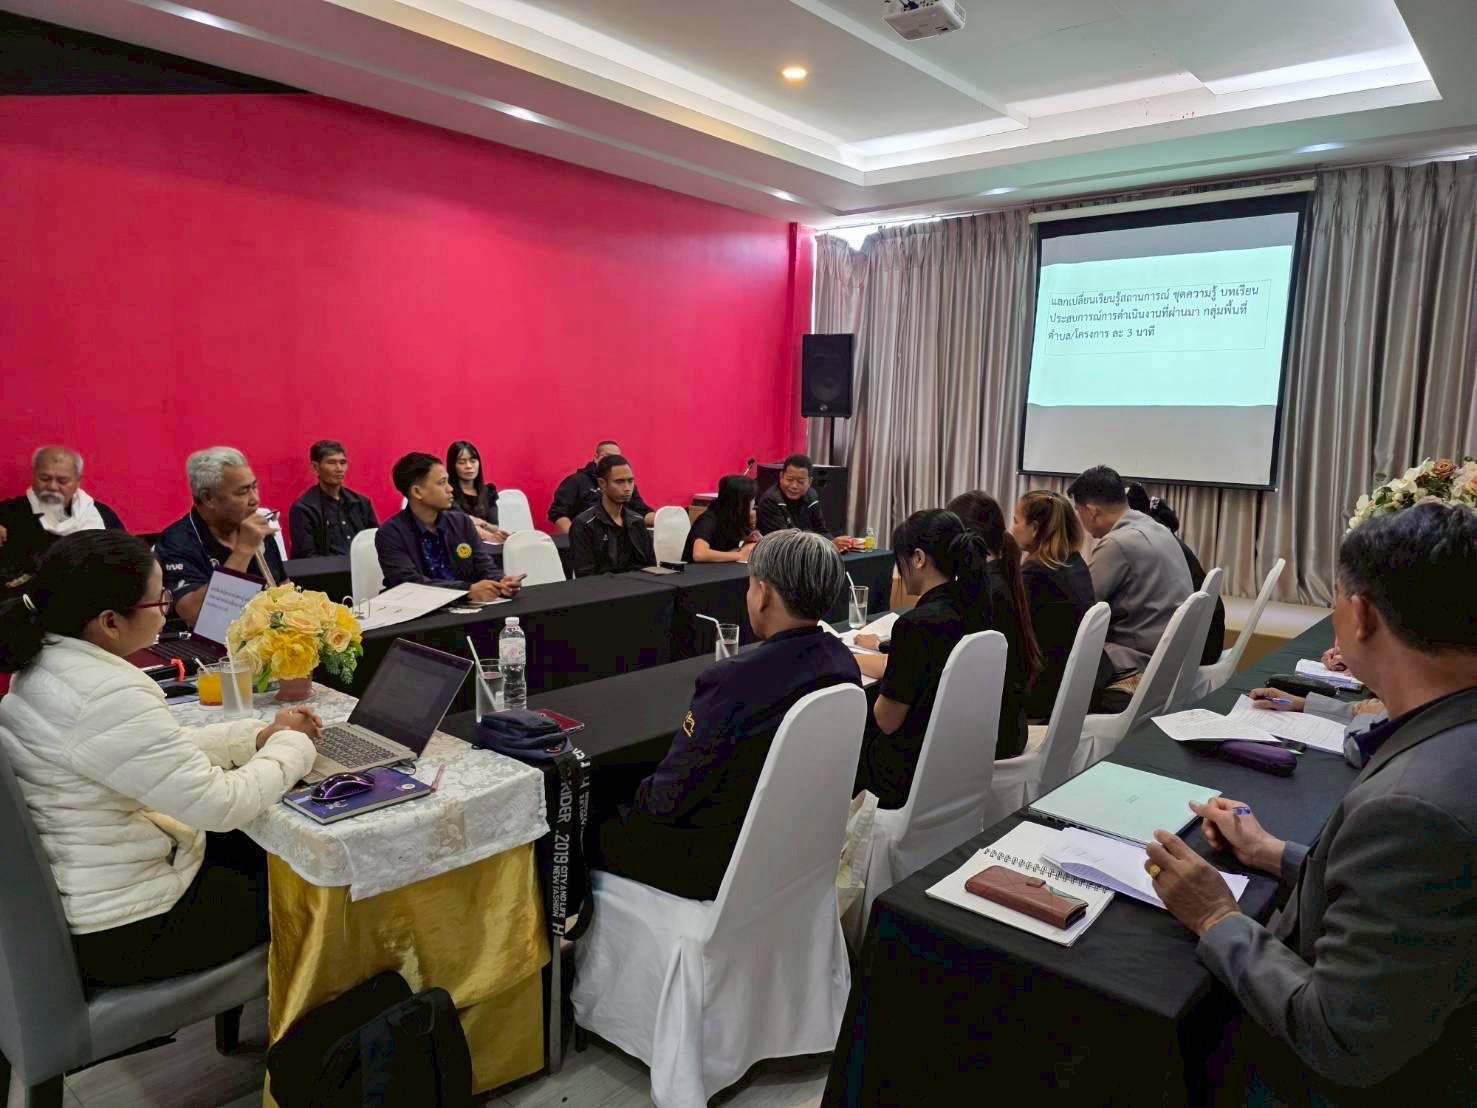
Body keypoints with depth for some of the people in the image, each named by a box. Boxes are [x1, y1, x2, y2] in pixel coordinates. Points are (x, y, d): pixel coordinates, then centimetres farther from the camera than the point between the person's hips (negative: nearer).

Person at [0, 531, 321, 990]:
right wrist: (293, 746, -12)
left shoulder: (47, 663, -1)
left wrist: (260, 734, 2)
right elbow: (220, 805, -29)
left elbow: (165, 750, 8)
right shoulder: (109, 698, -33)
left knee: (257, 848, 22)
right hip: (121, 930, -9)